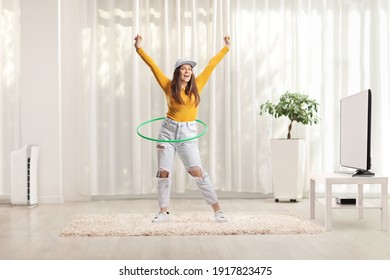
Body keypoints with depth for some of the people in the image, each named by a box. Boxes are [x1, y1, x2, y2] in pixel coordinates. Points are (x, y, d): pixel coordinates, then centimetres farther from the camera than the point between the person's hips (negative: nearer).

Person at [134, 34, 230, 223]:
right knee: (163, 173, 3)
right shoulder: (169, 86, 1)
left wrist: (226, 48, 14)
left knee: (197, 172, -8)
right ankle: (163, 213, 15)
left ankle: (217, 210, 1)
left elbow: (211, 65, 8)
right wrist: (139, 49, -1)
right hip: (168, 131, 1)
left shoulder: (197, 85, 3)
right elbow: (153, 66, 1)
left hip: (188, 133, -1)